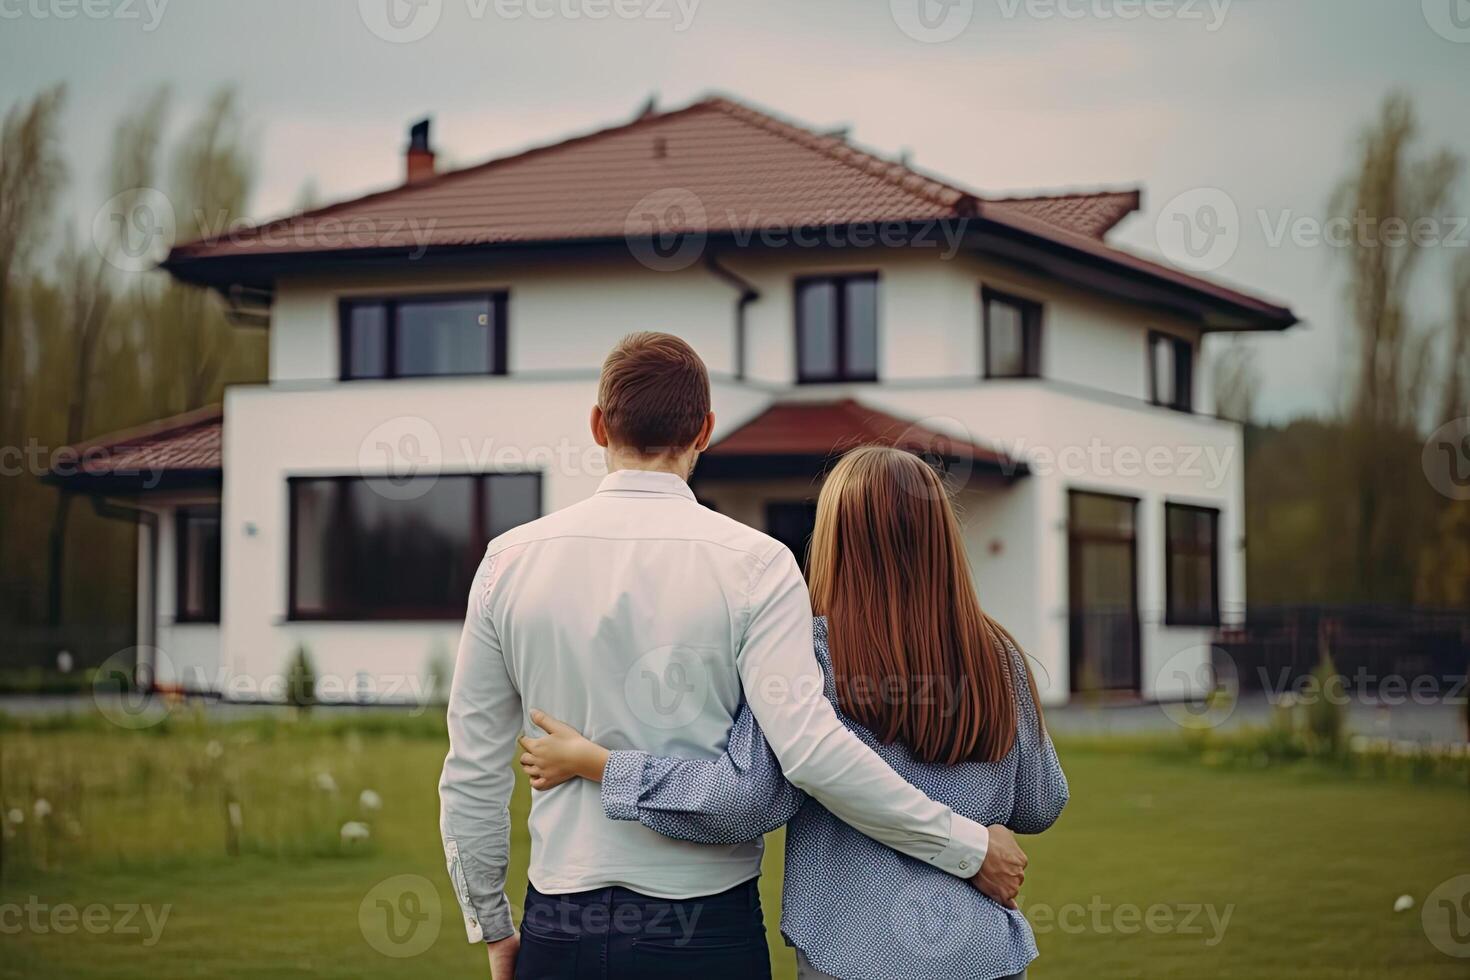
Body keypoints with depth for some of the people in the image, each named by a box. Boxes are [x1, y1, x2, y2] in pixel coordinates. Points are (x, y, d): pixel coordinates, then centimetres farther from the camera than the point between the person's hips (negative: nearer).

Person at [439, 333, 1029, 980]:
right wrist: (968, 848, -9)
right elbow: (811, 750, -19)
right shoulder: (753, 563, -8)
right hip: (705, 927, -2)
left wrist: (492, 926, 15)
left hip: (561, 927, 2)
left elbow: (471, 771, 3)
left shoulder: (511, 559, 0)